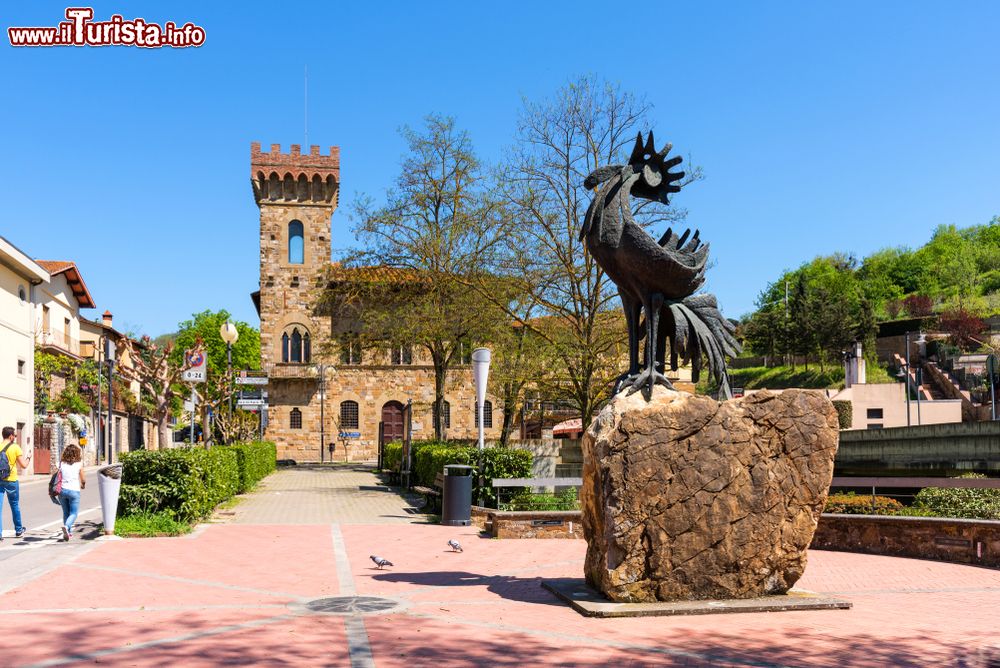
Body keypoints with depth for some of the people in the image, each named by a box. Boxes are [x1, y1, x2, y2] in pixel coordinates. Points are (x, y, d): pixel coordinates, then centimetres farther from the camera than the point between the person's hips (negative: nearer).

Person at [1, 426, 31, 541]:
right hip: (11, 480, -1)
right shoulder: (15, 447, -8)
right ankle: (18, 530, 28)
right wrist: (28, 458, 12)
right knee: (15, 506, 15)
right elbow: (23, 465, -6)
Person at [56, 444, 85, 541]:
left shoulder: (62, 464, 3)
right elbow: (83, 480, 2)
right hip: (74, 490, -3)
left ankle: (68, 532, 19)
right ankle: (66, 526, -22)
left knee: (66, 512, 16)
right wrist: (83, 485, 24)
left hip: (63, 490, 3)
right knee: (74, 513, 4)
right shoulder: (79, 464, -2)